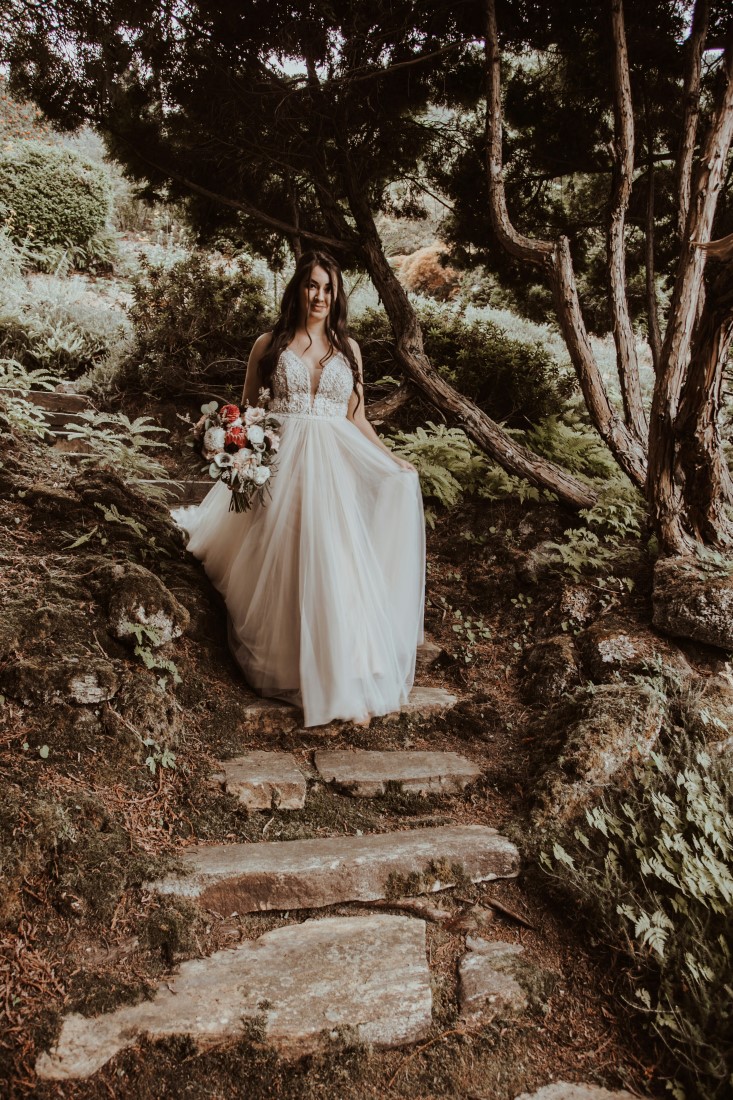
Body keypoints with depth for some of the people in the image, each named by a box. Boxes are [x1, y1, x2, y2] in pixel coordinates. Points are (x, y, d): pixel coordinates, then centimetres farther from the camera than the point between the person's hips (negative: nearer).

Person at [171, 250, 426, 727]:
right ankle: (284, 667, 18)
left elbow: (358, 419, 14)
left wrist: (393, 460, 4)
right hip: (281, 464, 0)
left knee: (337, 566, -8)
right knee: (283, 570, -1)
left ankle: (348, 686, -2)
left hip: (336, 468, 1)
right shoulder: (269, 345, 7)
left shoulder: (348, 348, 12)